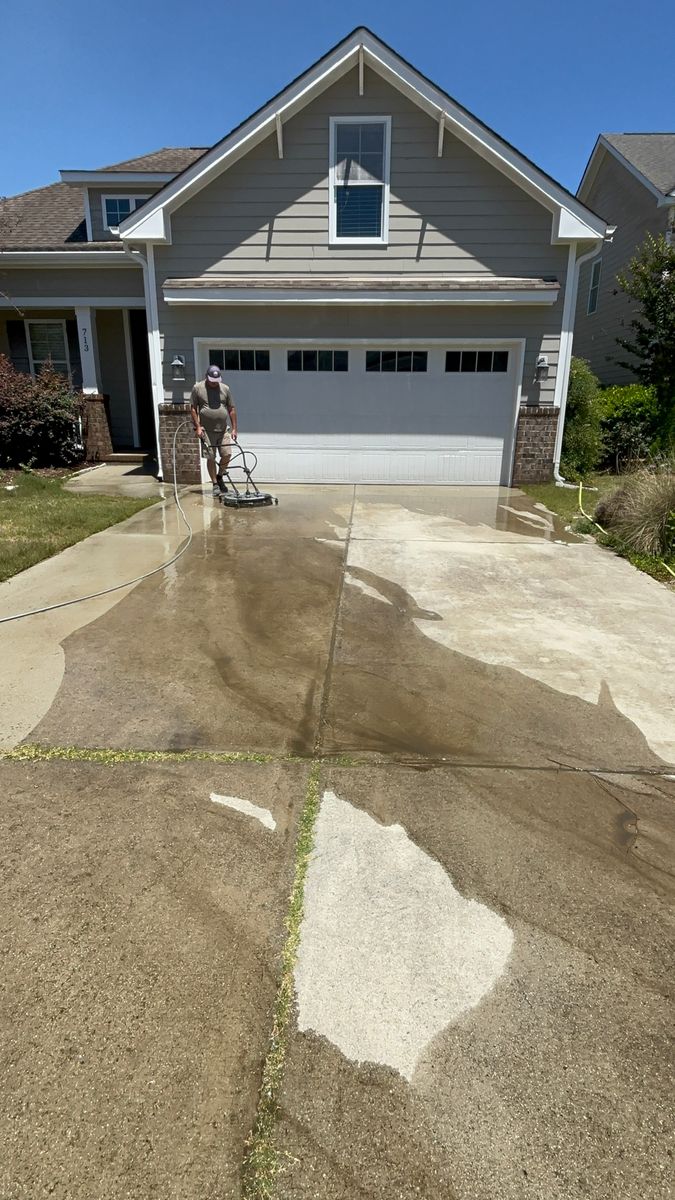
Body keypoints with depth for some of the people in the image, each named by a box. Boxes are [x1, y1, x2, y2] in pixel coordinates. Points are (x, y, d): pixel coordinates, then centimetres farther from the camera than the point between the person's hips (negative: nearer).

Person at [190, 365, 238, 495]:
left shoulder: (225, 388, 7)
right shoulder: (198, 388, 0)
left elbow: (231, 409, 9)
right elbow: (193, 408, 1)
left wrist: (234, 428, 5)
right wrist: (197, 426, -7)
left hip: (223, 430, 3)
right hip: (207, 431, -2)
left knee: (227, 454, -4)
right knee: (211, 458, -2)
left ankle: (219, 477, 21)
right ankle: (215, 484, 9)